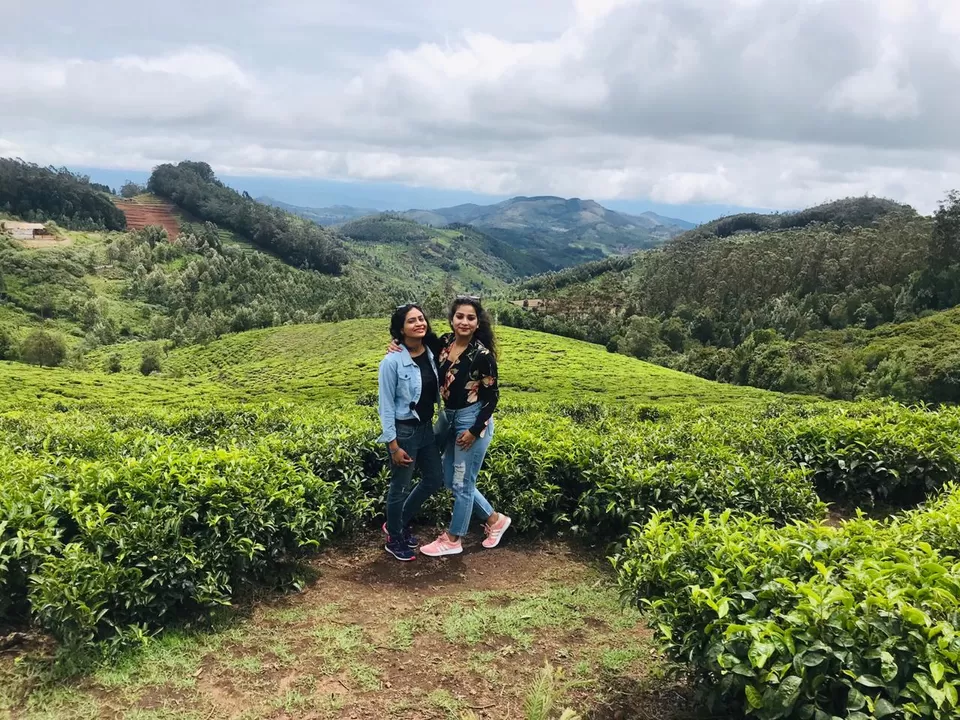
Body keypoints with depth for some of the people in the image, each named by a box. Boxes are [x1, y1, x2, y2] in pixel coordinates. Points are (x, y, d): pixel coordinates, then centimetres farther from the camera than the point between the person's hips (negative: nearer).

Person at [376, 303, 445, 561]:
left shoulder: (431, 353, -1)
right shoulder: (393, 361, -20)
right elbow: (386, 405, -16)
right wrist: (393, 445, -16)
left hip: (426, 428, 7)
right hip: (404, 431, -7)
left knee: (434, 479, 17)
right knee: (400, 486, 8)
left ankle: (400, 524, 38)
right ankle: (394, 540, 31)